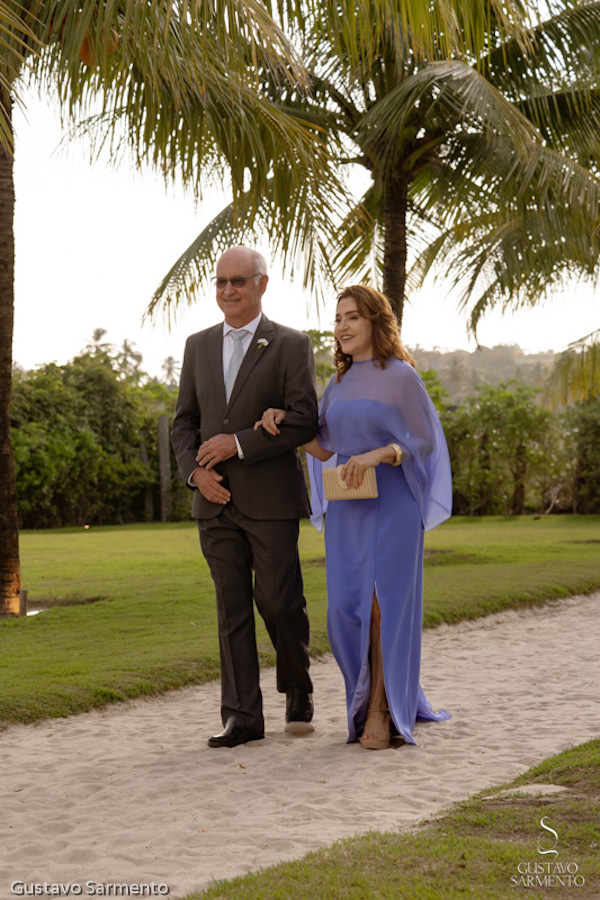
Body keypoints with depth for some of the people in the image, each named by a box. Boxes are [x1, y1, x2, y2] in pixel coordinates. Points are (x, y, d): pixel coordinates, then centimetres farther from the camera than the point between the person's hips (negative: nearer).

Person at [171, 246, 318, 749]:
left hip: (270, 499, -4)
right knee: (232, 608, 3)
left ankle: (298, 688, 24)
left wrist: (238, 443, -16)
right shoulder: (199, 347, 13)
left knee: (279, 602, -1)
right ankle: (243, 715, 7)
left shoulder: (291, 346, -1)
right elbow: (184, 422, 15)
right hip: (216, 501, 4)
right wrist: (196, 471, -4)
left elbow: (305, 421, -10)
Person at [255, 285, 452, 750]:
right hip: (347, 507, 6)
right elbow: (326, 449, 13)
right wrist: (285, 421, -2)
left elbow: (425, 442, -8)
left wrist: (377, 454, -24)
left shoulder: (402, 376, -6)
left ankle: (381, 711, 6)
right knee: (349, 610, 1)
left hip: (392, 503, -5)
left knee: (385, 606, -6)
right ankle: (398, 696, 20)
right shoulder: (340, 383, 12)